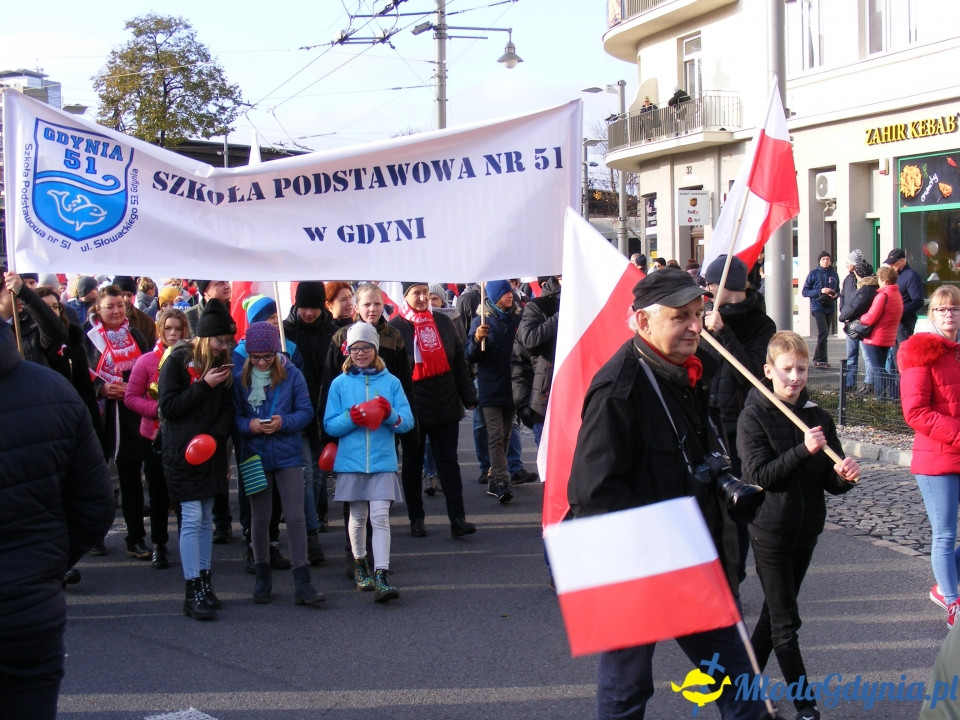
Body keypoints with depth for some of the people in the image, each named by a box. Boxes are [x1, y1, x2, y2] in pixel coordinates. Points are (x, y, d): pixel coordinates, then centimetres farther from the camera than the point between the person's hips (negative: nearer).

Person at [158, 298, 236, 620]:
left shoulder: (222, 363, 8)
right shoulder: (178, 360, -8)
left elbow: (228, 407, 9)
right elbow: (168, 406, -12)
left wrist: (216, 435, -9)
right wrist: (205, 386, -19)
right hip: (183, 450, -6)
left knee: (206, 518, 9)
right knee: (192, 518, -9)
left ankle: (204, 582, 15)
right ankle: (193, 593, -8)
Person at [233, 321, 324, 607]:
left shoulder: (291, 375, -4)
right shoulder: (240, 379, -1)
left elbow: (306, 411, -3)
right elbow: (234, 417, 1)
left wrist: (284, 422, -20)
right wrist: (249, 425, -19)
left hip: (288, 455, -1)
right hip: (255, 456, 1)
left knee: (295, 517, -4)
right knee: (259, 518, 10)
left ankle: (302, 582, -2)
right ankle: (262, 577, 25)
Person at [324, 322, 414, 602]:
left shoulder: (390, 382, 4)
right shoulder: (340, 383, 5)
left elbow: (408, 421, 1)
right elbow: (330, 425, 1)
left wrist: (391, 415, -20)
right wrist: (350, 418, -18)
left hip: (383, 461, -1)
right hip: (350, 461, 1)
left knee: (380, 517, -10)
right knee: (358, 517, 12)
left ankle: (381, 577, -14)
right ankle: (360, 564, 34)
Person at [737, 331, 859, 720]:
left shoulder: (818, 418, 3)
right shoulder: (753, 417, -10)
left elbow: (830, 482, 3)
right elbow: (758, 475, -19)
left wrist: (844, 475, -20)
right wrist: (803, 450, -29)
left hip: (806, 529, 5)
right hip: (770, 530, -5)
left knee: (775, 611, 17)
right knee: (785, 621, -1)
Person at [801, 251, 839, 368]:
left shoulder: (834, 274, 12)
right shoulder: (813, 274, 1)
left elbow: (838, 290, 22)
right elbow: (805, 292, -2)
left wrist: (835, 295, -2)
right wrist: (820, 291, -14)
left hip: (830, 308, 5)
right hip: (817, 307, -5)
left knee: (825, 334, 7)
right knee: (823, 332, -17)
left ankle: (817, 360, 15)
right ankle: (821, 359, -16)